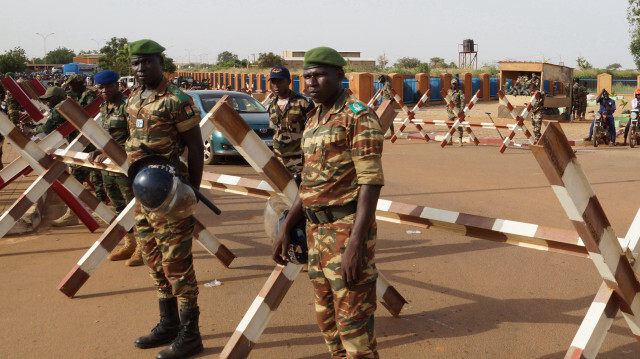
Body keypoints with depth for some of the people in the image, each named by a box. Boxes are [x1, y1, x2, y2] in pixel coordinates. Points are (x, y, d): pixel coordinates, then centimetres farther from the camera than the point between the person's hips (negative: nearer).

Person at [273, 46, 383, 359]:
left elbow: (371, 183, -17)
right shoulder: (313, 121, 15)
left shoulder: (358, 117, -11)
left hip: (347, 230, -9)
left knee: (353, 324, -3)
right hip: (316, 230, 9)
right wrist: (285, 229, 15)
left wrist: (355, 245, -24)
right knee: (327, 319, 17)